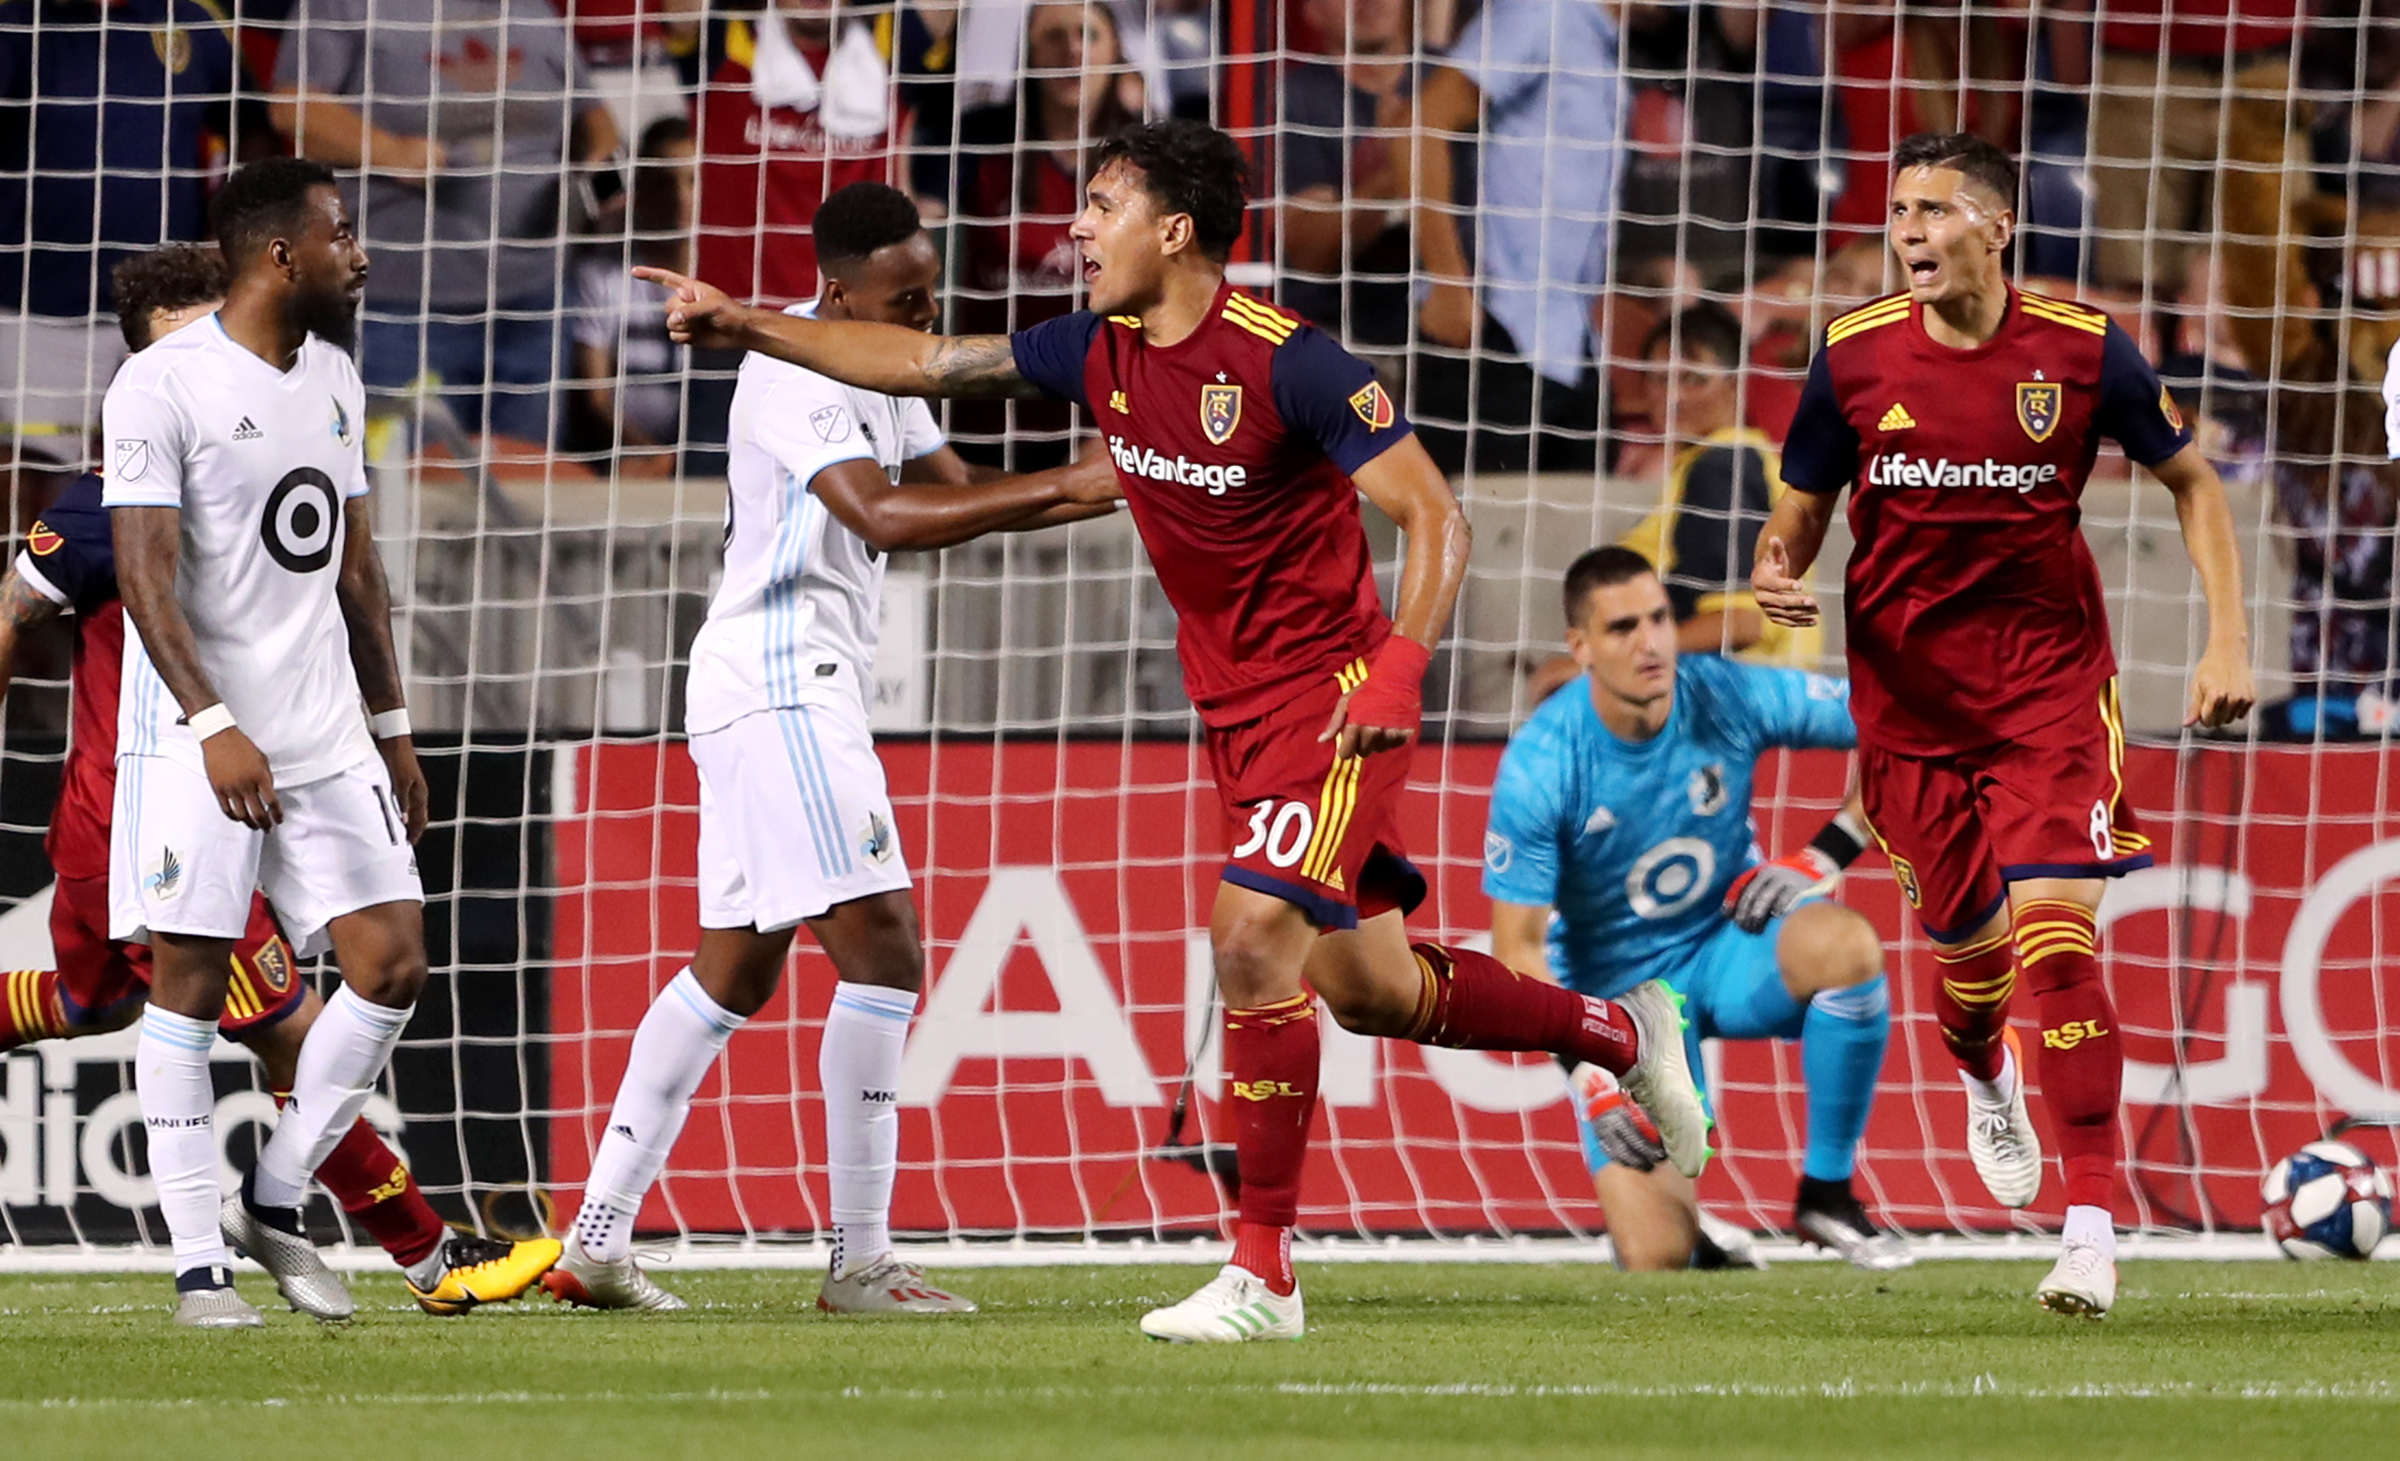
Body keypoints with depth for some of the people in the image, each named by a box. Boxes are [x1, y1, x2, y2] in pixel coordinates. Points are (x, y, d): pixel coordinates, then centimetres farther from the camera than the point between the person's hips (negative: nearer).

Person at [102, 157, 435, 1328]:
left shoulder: (334, 383, 11)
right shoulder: (163, 385, -12)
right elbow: (144, 575, -17)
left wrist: (389, 726, 20)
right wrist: (213, 725, -26)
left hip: (326, 736, 7)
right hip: (197, 738, -7)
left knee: (392, 962, -1)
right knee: (190, 984, -4)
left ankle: (273, 1203, 13)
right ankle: (199, 1263, 0)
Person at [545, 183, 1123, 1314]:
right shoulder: (797, 374, -17)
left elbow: (953, 496, 18)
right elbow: (884, 518, -28)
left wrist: (1103, 494, 1)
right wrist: (1062, 488, -29)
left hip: (791, 692, 11)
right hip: (780, 682, -11)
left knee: (734, 969, 13)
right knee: (881, 954, -13)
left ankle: (596, 1243, 14)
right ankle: (860, 1260, -13)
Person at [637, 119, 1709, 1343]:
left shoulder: (1288, 364, -20)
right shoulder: (1099, 354, 1)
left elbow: (1434, 516, -19)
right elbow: (920, 364, 11)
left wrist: (1400, 668, -32)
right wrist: (743, 326, 7)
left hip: (1330, 698, -8)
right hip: (1237, 711, 8)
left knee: (1254, 937, -20)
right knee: (1366, 988, 12)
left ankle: (1262, 1274, -15)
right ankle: (1619, 1032, 35)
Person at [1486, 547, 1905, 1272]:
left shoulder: (1729, 698, -16)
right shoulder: (1538, 768, -21)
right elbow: (1517, 947, -16)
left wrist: (1828, 852, -16)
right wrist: (1590, 1069, -26)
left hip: (1728, 946, 2)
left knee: (1847, 946, -35)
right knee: (1657, 1258, -17)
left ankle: (1827, 1193, -16)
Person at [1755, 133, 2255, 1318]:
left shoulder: (2083, 353, -8)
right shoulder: (1854, 357, -4)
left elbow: (2191, 482, 6)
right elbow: (1800, 511, 7)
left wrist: (2227, 641, -2)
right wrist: (1776, 571, -17)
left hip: (2049, 681, -2)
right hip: (1908, 687, 2)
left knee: (2053, 930, -17)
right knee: (1968, 943, 9)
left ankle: (2093, 1223, -16)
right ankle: (1984, 1078, 48)